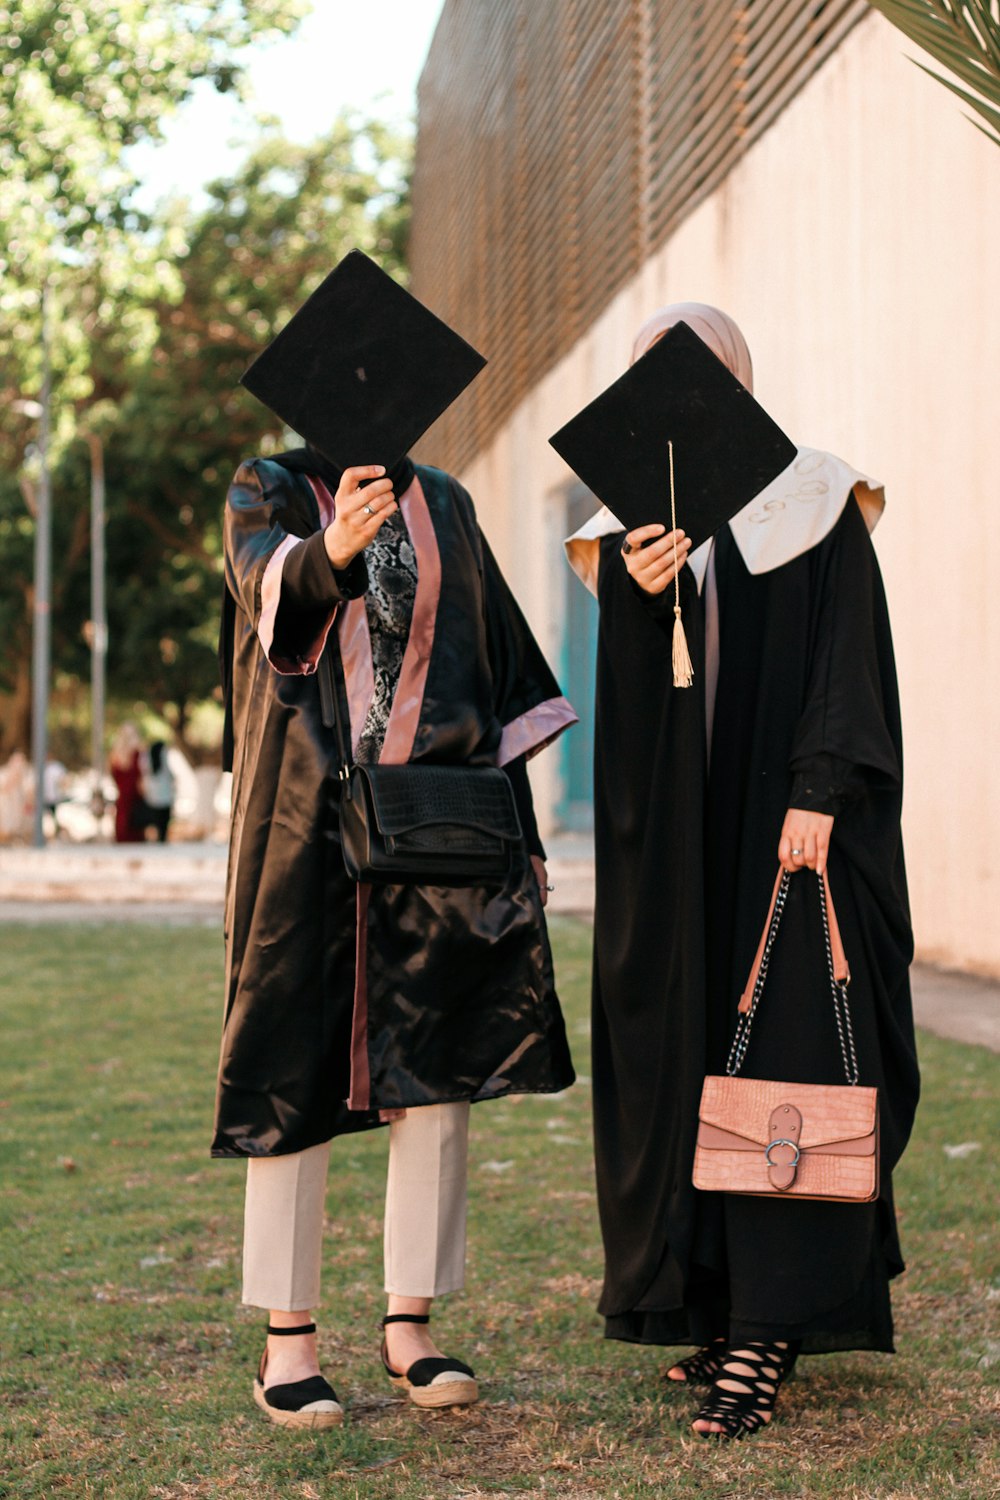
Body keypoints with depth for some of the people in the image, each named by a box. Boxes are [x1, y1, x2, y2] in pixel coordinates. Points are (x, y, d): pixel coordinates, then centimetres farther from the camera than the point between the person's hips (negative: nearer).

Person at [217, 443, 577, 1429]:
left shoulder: (442, 506, 15)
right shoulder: (267, 491, 3)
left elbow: (500, 655, 15)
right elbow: (270, 582, -21)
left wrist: (514, 821, 8)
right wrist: (331, 552, -45)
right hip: (309, 819, -3)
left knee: (438, 1071, 0)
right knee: (299, 1071, -1)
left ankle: (409, 1328, 10)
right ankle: (287, 1338, 6)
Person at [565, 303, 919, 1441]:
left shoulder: (816, 504, 3)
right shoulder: (634, 519, 12)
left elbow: (849, 656, -5)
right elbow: (627, 686, 1)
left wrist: (819, 794, -17)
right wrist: (638, 593, -20)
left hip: (788, 814, -4)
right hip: (675, 829, 4)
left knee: (785, 1049, -9)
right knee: (681, 1056, 3)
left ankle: (766, 1335, -10)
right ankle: (717, 1304, 12)